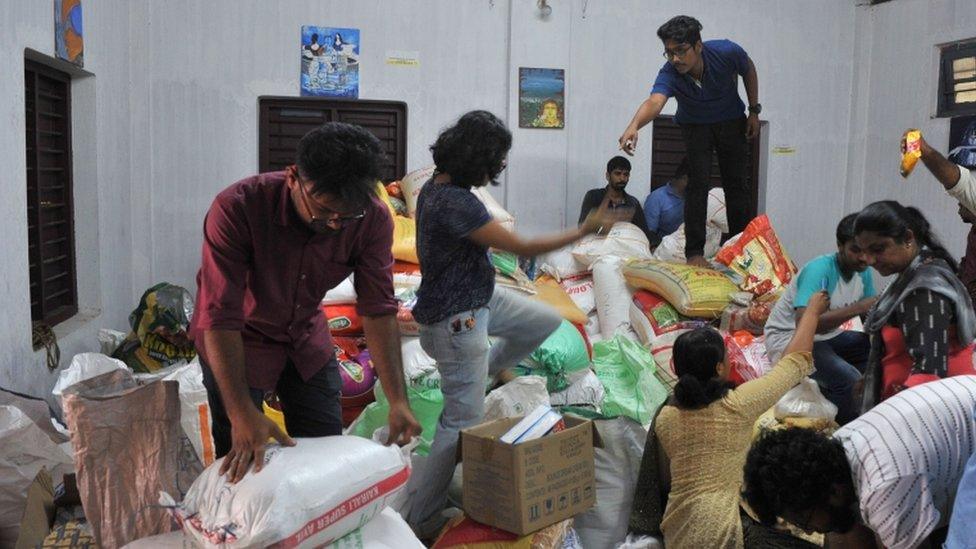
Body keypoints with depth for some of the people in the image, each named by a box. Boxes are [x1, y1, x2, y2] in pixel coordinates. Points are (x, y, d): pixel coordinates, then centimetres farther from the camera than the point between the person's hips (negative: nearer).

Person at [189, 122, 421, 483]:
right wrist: (242, 414, -37)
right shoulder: (237, 208, -33)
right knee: (242, 462, 1)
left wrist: (398, 401, -26)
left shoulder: (372, 220, -23)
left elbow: (378, 310, -19)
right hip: (239, 341, -3)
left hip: (306, 336, 4)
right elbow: (219, 317, -33)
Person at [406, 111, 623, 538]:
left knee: (546, 321, 21)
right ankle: (423, 522, 11)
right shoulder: (456, 203, -30)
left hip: (478, 298, 10)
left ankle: (485, 371, 38)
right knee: (463, 422, -1)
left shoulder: (436, 185, 0)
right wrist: (585, 230, -16)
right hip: (456, 320, -10)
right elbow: (523, 248, -25)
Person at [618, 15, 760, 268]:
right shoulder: (669, 74, -33)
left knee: (736, 184, 2)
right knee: (698, 183, -15)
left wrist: (754, 111, -4)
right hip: (695, 126, -1)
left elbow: (749, 70, -6)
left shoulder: (726, 52, -29)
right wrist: (634, 126, -74)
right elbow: (655, 101, -54)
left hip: (731, 121, 1)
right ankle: (694, 252, -9)